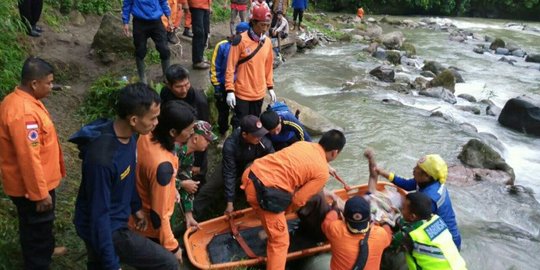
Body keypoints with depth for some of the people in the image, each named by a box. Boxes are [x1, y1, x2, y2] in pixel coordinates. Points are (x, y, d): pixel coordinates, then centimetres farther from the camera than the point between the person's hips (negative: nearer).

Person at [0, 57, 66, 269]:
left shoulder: (18, 100, 3)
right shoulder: (23, 113, -30)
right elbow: (29, 158, -29)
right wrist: (41, 193, -22)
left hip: (29, 184, 10)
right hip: (31, 186, -10)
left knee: (33, 228, 29)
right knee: (38, 230, 9)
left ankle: (42, 252, 50)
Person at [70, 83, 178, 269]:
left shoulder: (128, 135, -9)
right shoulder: (102, 157, -36)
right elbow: (99, 214, -28)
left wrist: (135, 207, 21)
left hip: (114, 220, 8)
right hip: (103, 228, -8)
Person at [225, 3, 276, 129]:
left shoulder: (267, 42, 4)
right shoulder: (240, 40, -14)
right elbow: (230, 67, -13)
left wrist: (270, 87, 14)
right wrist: (230, 90, -15)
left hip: (259, 93, 5)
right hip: (242, 93, -5)